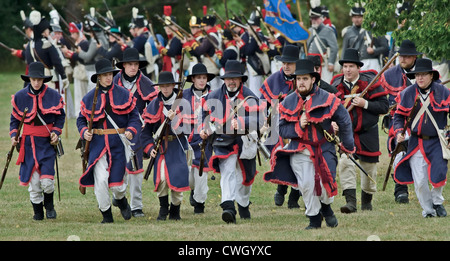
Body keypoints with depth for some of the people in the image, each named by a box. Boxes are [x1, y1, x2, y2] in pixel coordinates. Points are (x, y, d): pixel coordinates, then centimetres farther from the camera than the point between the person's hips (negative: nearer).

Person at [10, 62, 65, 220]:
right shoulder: (20, 96, 0)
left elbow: (60, 116, 9)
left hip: (47, 142, -1)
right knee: (32, 180, 2)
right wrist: (13, 135, -4)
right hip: (28, 142, 1)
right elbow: (15, 119, 10)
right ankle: (37, 211, 21)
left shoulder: (53, 95, -2)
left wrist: (56, 132, -6)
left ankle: (49, 205, 19)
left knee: (47, 180, -11)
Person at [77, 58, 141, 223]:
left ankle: (120, 199, 38)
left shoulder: (124, 94, 4)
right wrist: (84, 132, -9)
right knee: (100, 179, -12)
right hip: (97, 143, 0)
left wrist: (131, 130, -13)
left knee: (117, 182, 1)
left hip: (119, 142, 0)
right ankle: (106, 214, 4)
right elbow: (81, 119, 12)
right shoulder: (89, 98, 5)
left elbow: (134, 116, 6)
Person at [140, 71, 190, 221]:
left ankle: (175, 210, 19)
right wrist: (149, 148, -3)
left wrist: (173, 118, -23)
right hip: (160, 146, 1)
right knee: (161, 178, -15)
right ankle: (163, 207, 7)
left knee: (177, 178, -3)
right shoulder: (154, 105, 4)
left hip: (177, 147, -1)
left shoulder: (182, 103, -2)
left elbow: (183, 129, -7)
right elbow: (146, 130, 8)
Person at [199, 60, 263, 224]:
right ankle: (228, 208, -35)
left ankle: (243, 204, 43)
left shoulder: (250, 98, -7)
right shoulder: (214, 97, 1)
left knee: (245, 177, 16)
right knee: (227, 172, -23)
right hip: (223, 142, -1)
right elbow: (206, 114, 20)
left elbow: (257, 121, -19)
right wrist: (204, 129, 3)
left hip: (245, 142, 1)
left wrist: (241, 123, -35)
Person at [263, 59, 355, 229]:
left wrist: (347, 147, 10)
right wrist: (298, 127, -15)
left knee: (326, 185, -4)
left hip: (324, 149, 0)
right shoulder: (288, 102, 2)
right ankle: (314, 218, 3)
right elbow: (281, 129, 3)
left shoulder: (328, 100, -4)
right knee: (306, 184, -15)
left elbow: (345, 122, 7)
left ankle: (326, 207, 31)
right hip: (299, 151, 0)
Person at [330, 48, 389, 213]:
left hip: (368, 132, 0)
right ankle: (351, 202, -25)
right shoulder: (336, 86, -2)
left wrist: (365, 104, -24)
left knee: (369, 166, 11)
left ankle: (367, 200, 36)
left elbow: (384, 106, -11)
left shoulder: (370, 83, -9)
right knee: (345, 162, -22)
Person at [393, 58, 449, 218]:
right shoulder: (408, 94, 1)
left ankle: (437, 201, 22)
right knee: (419, 181, -5)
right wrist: (398, 132, -6)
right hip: (416, 143, 1)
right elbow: (399, 115, 11)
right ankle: (427, 209, 16)